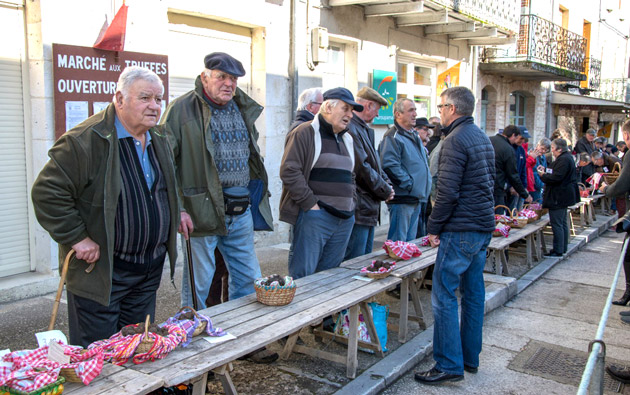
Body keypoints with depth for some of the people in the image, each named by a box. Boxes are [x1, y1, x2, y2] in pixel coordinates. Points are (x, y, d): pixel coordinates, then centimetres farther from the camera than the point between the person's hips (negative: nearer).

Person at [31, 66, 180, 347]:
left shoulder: (159, 140, 8)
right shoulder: (84, 141, -18)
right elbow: (47, 193, -19)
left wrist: (174, 217, 12)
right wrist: (76, 238, -19)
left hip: (149, 271, 7)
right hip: (99, 270, -7)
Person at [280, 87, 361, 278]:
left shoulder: (347, 139, 21)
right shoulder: (305, 132, -4)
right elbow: (289, 171, -13)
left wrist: (351, 204, 16)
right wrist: (311, 204, -15)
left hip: (345, 218, 7)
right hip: (315, 217, -7)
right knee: (303, 275, -6)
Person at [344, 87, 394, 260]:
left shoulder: (363, 129, 17)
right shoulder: (350, 129, -17)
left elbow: (374, 163, 22)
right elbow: (362, 167, -21)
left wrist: (386, 182, 5)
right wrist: (385, 191, -10)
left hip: (368, 209, 11)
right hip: (358, 210, -11)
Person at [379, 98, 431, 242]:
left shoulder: (414, 136, 19)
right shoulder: (392, 137, -12)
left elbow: (423, 162, 29)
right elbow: (389, 166, -23)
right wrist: (409, 184, -20)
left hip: (416, 198, 9)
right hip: (402, 199, -9)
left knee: (410, 240, 16)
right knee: (398, 241, -5)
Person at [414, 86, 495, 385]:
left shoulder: (455, 140, -15)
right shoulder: (483, 138, 15)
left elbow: (448, 193, -20)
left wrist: (434, 227, -10)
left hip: (461, 231, -10)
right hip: (484, 227, 10)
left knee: (444, 296, -4)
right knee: (473, 293, 15)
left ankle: (449, 365, 2)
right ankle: (470, 358, 25)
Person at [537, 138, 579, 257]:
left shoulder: (563, 160, -19)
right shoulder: (567, 157, 15)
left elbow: (556, 178, -25)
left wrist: (543, 175, -10)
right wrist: (546, 172, 6)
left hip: (558, 197, -11)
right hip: (563, 196, 11)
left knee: (556, 224, -6)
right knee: (563, 223, 17)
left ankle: (558, 250, -2)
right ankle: (563, 247, 27)